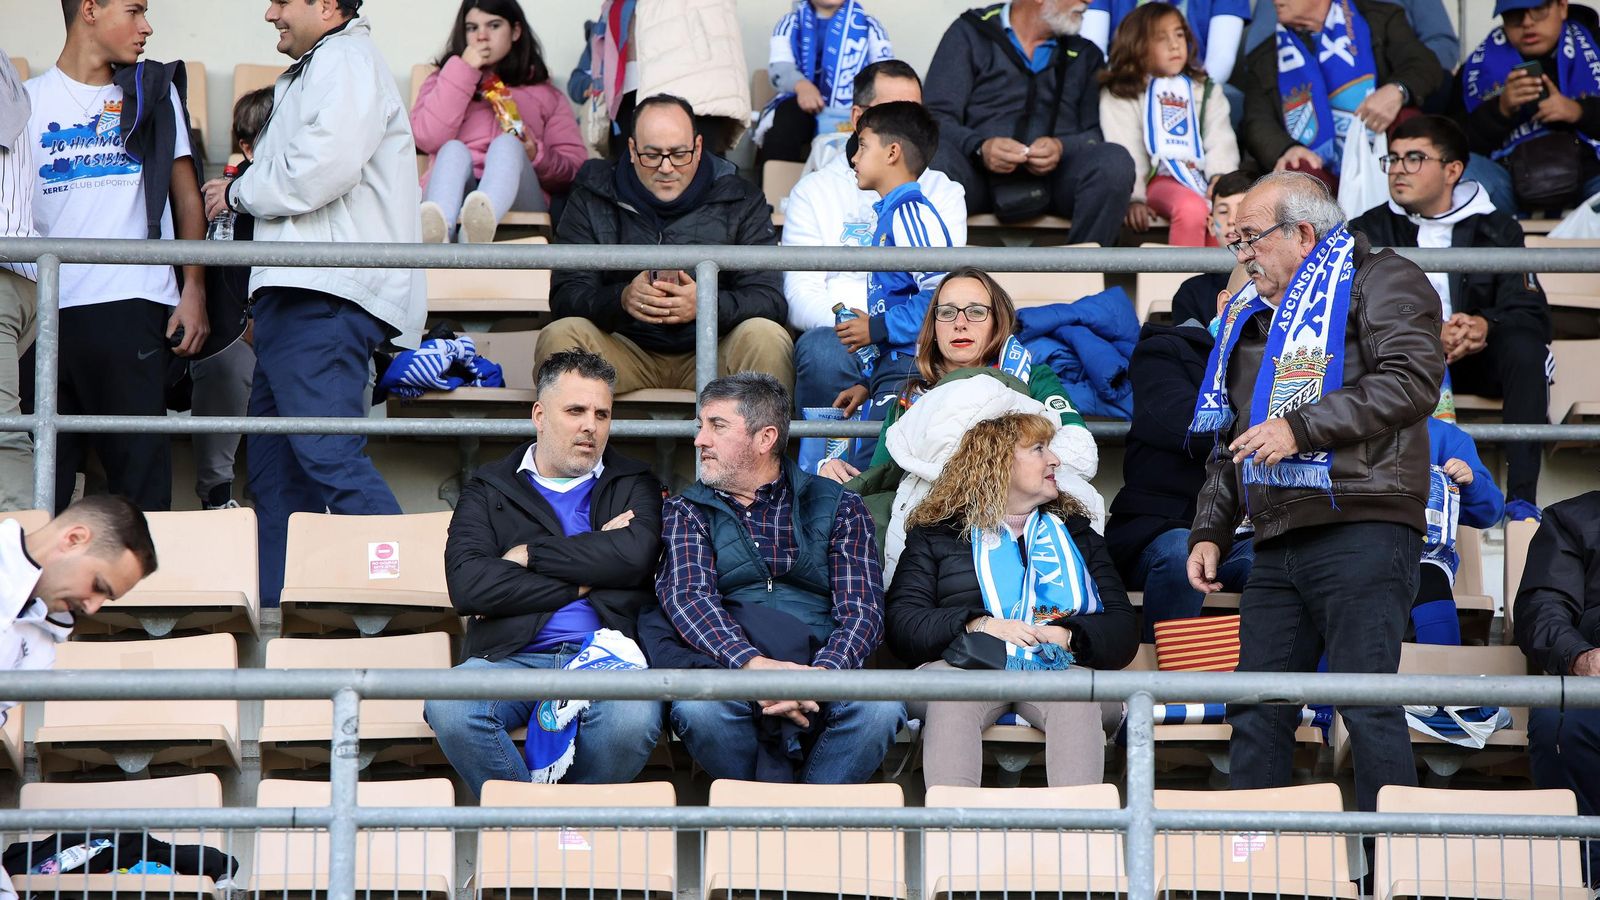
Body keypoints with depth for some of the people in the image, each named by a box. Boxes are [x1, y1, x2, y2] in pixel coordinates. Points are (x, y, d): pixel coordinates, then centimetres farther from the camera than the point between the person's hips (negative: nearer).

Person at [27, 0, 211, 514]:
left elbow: (186, 194, 13)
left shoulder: (154, 92, 12)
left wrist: (194, 289, 3)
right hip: (47, 310, 0)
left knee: (140, 466, -4)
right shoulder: (28, 100, 9)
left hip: (132, 303, 0)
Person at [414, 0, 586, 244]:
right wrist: (462, 71, 4)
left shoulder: (545, 95, 26)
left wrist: (537, 157, -6)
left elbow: (576, 166, 15)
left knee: (506, 144, -31)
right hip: (453, 197, 0)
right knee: (454, 149, -31)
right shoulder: (444, 81, 26)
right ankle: (434, 232, -67)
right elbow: (427, 138, 3)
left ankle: (479, 226, -68)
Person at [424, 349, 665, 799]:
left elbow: (635, 555, -4)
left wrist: (529, 555, 0)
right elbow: (467, 585, -1)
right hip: (510, 657, 0)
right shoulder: (489, 488, 19)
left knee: (633, 719, -36)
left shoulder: (633, 486, 21)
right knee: (449, 710, -34)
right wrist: (583, 580, 0)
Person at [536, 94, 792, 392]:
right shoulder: (591, 198, 5)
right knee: (558, 337, -27)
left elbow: (769, 298, -5)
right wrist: (621, 299, -26)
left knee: (768, 339, -29)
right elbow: (565, 295, -3)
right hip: (625, 352, 0)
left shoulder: (742, 202, 5)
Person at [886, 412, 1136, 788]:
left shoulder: (1076, 532, 29)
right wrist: (978, 625, -11)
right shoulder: (936, 535, 23)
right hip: (966, 667, -1)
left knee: (1077, 701, -35)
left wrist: (1067, 635, -6)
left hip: (1057, 667, 1)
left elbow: (1123, 629, 17)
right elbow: (901, 623, 7)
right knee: (950, 702, -37)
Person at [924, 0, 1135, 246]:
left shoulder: (1085, 55, 22)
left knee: (1114, 161, -29)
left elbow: (1097, 132, 11)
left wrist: (1061, 148, -13)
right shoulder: (970, 34, 13)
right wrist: (980, 148, -19)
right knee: (935, 160, -35)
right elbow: (938, 117, 2)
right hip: (980, 172, -2)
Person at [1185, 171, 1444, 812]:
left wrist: (1300, 428, -17)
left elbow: (1413, 380, -15)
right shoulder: (1250, 316, 26)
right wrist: (1209, 533, 19)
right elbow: (1229, 446, 31)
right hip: (1278, 547, 8)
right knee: (1256, 713, 4)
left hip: (1363, 534, -8)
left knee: (1367, 707, -13)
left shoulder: (1378, 282, 1)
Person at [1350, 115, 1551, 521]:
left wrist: (1485, 326, -33)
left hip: (1478, 361, 0)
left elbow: (1532, 313, -10)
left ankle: (1522, 495, -32)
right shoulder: (1370, 230, 1)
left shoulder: (1495, 229, 1)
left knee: (1525, 346, -32)